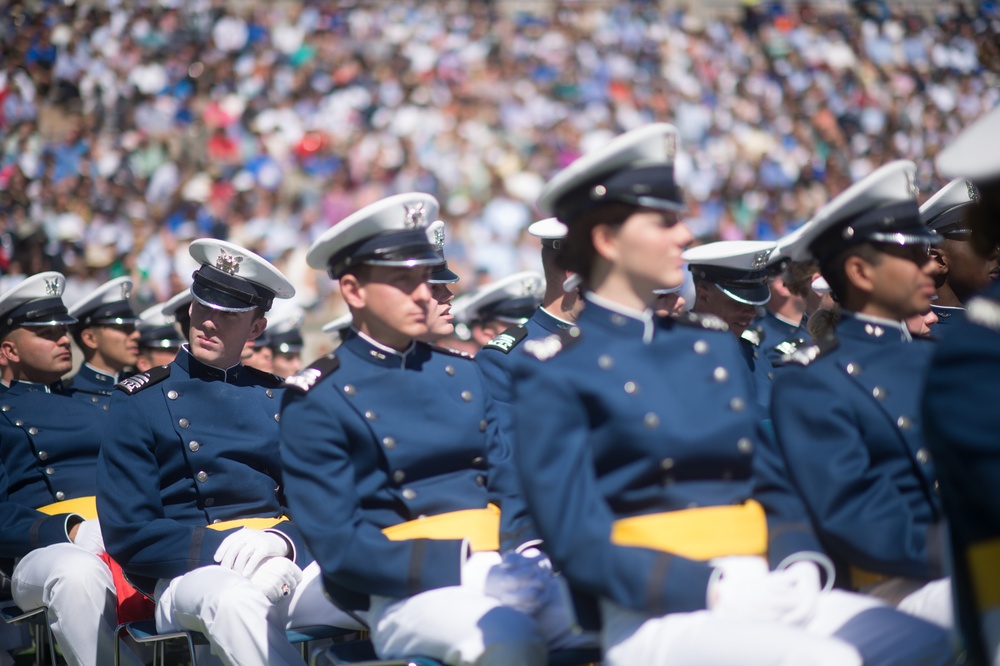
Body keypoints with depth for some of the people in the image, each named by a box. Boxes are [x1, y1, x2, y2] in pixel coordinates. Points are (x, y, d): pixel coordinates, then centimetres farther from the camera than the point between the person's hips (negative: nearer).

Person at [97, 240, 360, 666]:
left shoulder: (278, 399, 19)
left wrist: (282, 541, -10)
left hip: (289, 562, 3)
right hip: (190, 572, -3)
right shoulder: (138, 402, 8)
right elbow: (128, 534, 1)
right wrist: (220, 546, -14)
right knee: (234, 600, -41)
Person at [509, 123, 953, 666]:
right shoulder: (554, 371, 0)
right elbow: (580, 546, -7)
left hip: (764, 595, 6)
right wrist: (713, 587, -16)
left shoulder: (714, 344, 18)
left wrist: (800, 564, -3)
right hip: (652, 617, -6)